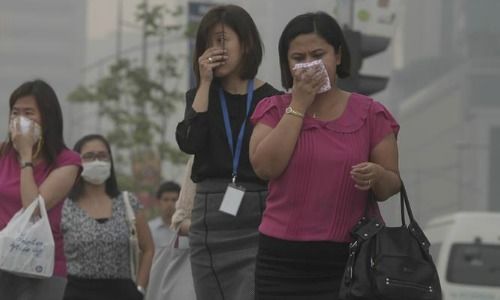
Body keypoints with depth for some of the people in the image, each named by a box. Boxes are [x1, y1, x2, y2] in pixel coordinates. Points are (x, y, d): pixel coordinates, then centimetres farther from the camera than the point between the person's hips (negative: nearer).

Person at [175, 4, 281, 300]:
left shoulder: (272, 100, 2)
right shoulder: (200, 96, 12)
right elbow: (189, 142, -7)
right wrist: (205, 84, -6)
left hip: (259, 219, -4)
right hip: (211, 217, 4)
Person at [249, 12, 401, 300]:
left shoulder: (370, 114, 5)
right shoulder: (275, 111, 8)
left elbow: (392, 185, 6)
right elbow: (265, 166, -10)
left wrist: (376, 176, -18)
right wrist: (299, 105, -8)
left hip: (353, 257, 0)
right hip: (283, 258, 1)